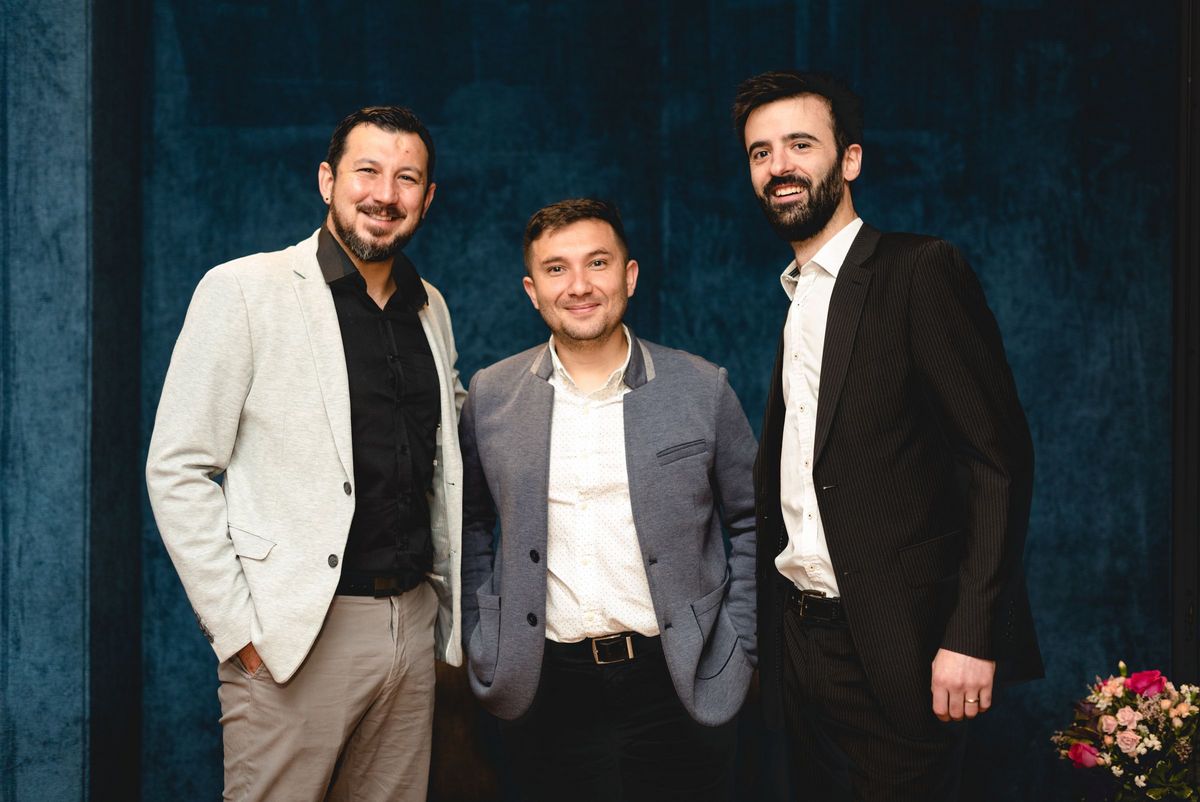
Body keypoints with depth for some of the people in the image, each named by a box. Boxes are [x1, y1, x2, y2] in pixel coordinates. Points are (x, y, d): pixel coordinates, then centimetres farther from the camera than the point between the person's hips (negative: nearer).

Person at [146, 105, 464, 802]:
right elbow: (177, 470, -8)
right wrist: (239, 627, -13)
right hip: (294, 639, -5)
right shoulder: (244, 289, -5)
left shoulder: (430, 307, 13)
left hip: (414, 625, 6)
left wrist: (450, 602, 14)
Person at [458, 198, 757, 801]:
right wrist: (481, 636, 6)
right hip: (546, 692, 1)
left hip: (678, 689, -1)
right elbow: (468, 523, 14)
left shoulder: (701, 389, 0)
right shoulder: (491, 396, 3)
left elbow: (755, 522, 6)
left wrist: (737, 650, 1)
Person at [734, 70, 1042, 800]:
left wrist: (971, 635, -19)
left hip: (895, 651, -7)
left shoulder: (922, 271, -8)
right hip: (801, 642, 7)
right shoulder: (790, 297, 15)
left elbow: (1000, 455, -14)